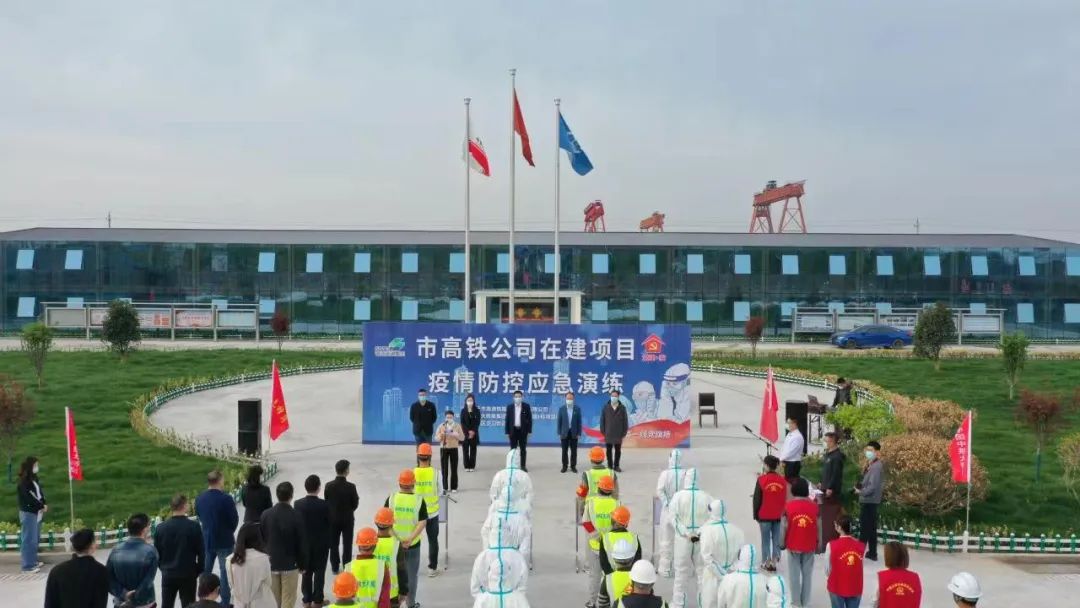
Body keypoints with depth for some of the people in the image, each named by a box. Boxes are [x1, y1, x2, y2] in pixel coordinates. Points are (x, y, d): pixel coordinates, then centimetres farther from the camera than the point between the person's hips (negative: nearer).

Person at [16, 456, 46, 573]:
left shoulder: (34, 478, 9)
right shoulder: (23, 482, -15)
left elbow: (40, 492, 10)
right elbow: (29, 497, -19)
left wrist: (44, 504, -4)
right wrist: (41, 506, -12)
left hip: (36, 511, 8)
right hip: (28, 513, -8)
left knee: (35, 538, 15)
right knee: (29, 539, -4)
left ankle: (33, 561, 25)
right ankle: (28, 565, 1)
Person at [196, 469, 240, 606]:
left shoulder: (199, 498, -5)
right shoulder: (226, 499, -21)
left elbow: (199, 517, 7)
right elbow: (235, 519, -13)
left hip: (206, 539, 5)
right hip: (224, 541, -5)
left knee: (205, 570, 18)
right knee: (225, 571, 7)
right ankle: (225, 601, 12)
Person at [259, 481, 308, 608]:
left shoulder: (266, 514, -6)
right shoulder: (296, 516, -17)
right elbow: (302, 544, -12)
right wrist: (303, 564, 1)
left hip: (270, 563, 4)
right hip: (290, 564, -4)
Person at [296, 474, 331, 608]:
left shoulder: (298, 504, -10)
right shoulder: (324, 505, -18)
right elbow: (329, 524, -10)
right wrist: (328, 541, 6)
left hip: (304, 542, 3)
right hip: (321, 543, -3)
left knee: (306, 572, 14)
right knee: (319, 572, 8)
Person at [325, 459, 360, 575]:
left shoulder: (329, 485, -13)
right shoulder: (351, 486, -20)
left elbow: (326, 502, -2)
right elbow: (355, 504, -11)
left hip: (333, 518, 2)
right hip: (347, 519, -2)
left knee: (334, 543, 16)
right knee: (347, 543, 12)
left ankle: (335, 567, 24)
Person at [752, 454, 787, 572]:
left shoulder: (762, 480, -14)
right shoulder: (783, 480, -2)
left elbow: (757, 499, -9)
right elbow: (785, 498, 7)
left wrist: (756, 515, 2)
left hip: (764, 515, -3)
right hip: (778, 515, 3)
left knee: (765, 539, 6)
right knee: (776, 539, 11)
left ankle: (766, 562, 9)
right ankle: (774, 562, 11)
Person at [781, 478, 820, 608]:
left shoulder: (788, 506, -11)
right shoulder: (814, 506, -7)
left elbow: (784, 526, -8)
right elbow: (818, 527, -2)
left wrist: (782, 543, 6)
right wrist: (819, 544, 9)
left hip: (793, 545, -1)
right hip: (809, 546, 1)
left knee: (795, 574, 8)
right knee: (807, 574, 10)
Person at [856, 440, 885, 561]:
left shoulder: (876, 466, -18)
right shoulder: (872, 465, 13)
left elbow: (872, 486, -24)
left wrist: (860, 492, -11)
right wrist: (861, 486, -2)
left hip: (869, 501, -10)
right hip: (870, 501, 10)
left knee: (864, 528, -5)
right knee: (871, 528, 15)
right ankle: (872, 553, 22)